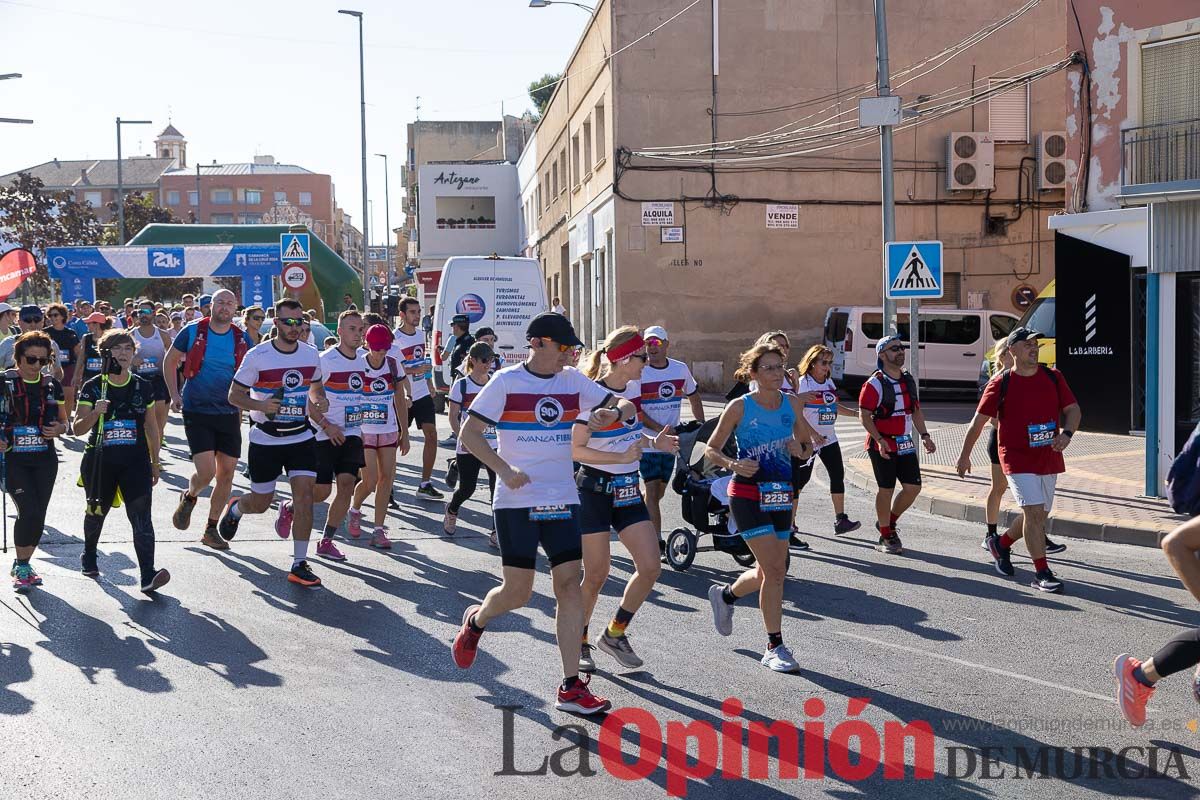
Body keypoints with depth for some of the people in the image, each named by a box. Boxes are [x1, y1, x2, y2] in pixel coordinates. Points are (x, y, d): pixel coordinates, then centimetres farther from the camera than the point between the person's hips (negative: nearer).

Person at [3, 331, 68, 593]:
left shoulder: (52, 386, 7)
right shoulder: (5, 383, -5)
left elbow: (63, 422, 15)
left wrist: (58, 429, -7)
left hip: (45, 460, 4)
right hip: (14, 460, -4)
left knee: (38, 515, 5)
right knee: (29, 512, -14)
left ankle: (22, 566, 23)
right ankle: (21, 567, 4)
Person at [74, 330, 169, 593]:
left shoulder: (143, 387, 4)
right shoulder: (92, 387, -2)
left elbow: (151, 427, 12)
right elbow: (78, 429, -4)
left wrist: (155, 463, 12)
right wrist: (95, 413, -23)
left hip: (136, 462, 0)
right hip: (100, 461, 0)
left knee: (141, 516, -13)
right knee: (97, 512, 18)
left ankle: (148, 575, -20)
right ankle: (89, 556, 47)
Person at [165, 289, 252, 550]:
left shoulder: (242, 339, 2)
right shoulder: (192, 331, -5)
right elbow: (170, 360, 7)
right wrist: (174, 394, 0)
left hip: (229, 413, 4)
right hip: (197, 411, -3)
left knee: (227, 472, 4)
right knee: (206, 472, -14)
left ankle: (211, 529, 19)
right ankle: (188, 497, 22)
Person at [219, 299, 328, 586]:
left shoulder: (311, 354, 2)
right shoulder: (257, 356, -11)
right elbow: (234, 395, -5)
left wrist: (320, 400, -4)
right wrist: (260, 405, -24)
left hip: (301, 437, 3)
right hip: (265, 440, -3)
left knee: (304, 495, -11)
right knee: (260, 503, 7)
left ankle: (299, 565, -2)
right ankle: (235, 508, 45)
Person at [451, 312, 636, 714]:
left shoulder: (574, 382, 8)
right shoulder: (506, 381, -5)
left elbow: (626, 406, 13)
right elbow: (469, 433, -6)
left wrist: (614, 413, -11)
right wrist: (505, 470, -18)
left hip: (563, 499, 4)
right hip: (516, 501, -4)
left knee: (570, 584, -5)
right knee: (518, 591, -3)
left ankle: (571, 687, -1)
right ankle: (476, 620, 33)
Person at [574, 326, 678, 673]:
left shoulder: (633, 388, 6)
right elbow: (575, 450, -20)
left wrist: (654, 442, 5)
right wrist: (621, 457, -25)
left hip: (628, 489, 7)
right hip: (594, 490, -7)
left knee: (650, 567, -2)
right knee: (597, 574, -1)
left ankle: (615, 633, 16)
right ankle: (578, 641, 20)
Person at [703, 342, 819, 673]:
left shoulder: (792, 403, 5)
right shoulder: (740, 407, -8)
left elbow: (808, 442, 17)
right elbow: (711, 449, -2)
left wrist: (800, 450, -6)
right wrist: (733, 464, -21)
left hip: (781, 494, 6)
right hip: (748, 495, -6)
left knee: (769, 572, 12)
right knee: (775, 571, -12)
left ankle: (725, 595, 43)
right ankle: (775, 647, 0)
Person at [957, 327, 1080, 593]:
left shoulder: (1053, 377, 5)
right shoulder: (1000, 383, -6)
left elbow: (1073, 410, 7)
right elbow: (979, 421, 1)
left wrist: (1066, 434, -13)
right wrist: (964, 456, 6)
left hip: (1049, 458, 5)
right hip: (1017, 458, -5)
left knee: (1038, 515, 14)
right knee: (1034, 512, -16)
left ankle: (1001, 544, 40)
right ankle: (1042, 574, -10)